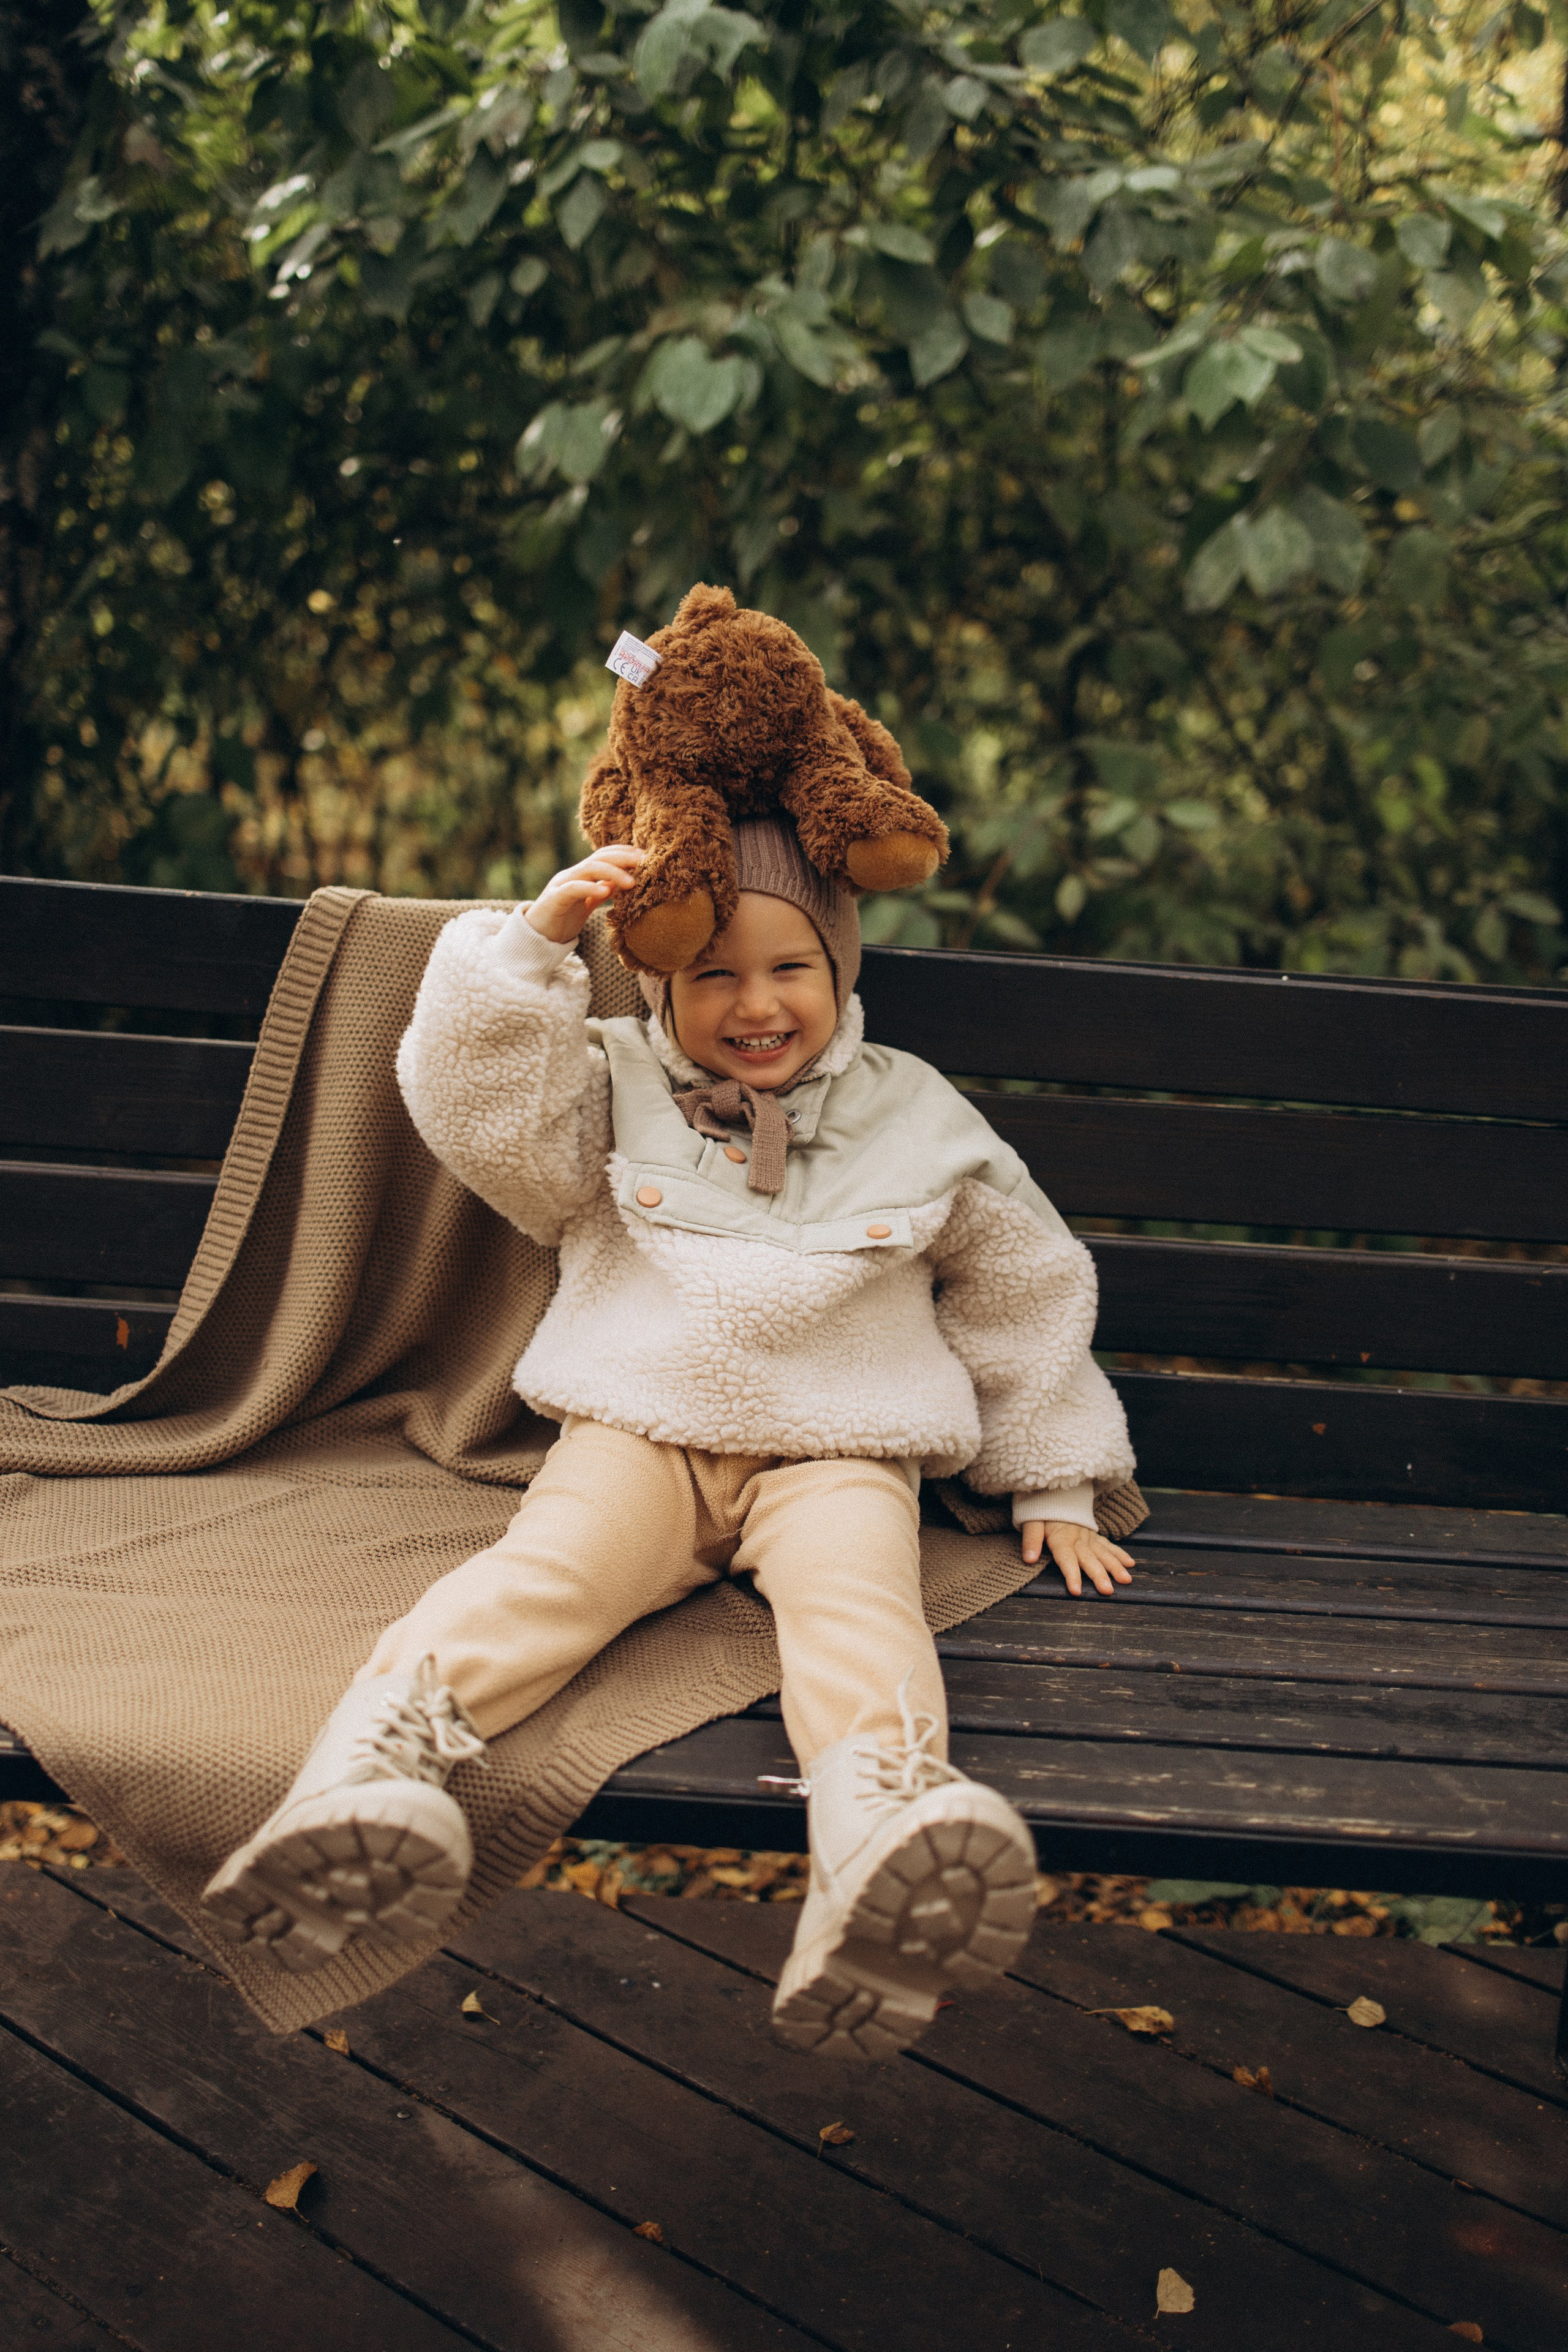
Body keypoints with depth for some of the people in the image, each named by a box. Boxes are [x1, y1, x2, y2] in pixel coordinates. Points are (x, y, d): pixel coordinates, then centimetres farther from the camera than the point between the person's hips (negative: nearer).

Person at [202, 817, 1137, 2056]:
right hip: (638, 1434, 1)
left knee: (859, 1595, -32)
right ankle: (381, 1746, -49)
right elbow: (481, 1107, -3)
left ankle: (883, 1812, -58)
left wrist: (1057, 1489, 20)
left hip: (834, 1453, 0)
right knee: (551, 1564, -30)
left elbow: (1031, 1293, 22)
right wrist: (536, 941, -13)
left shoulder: (914, 1115, 15)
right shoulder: (617, 1087, 15)